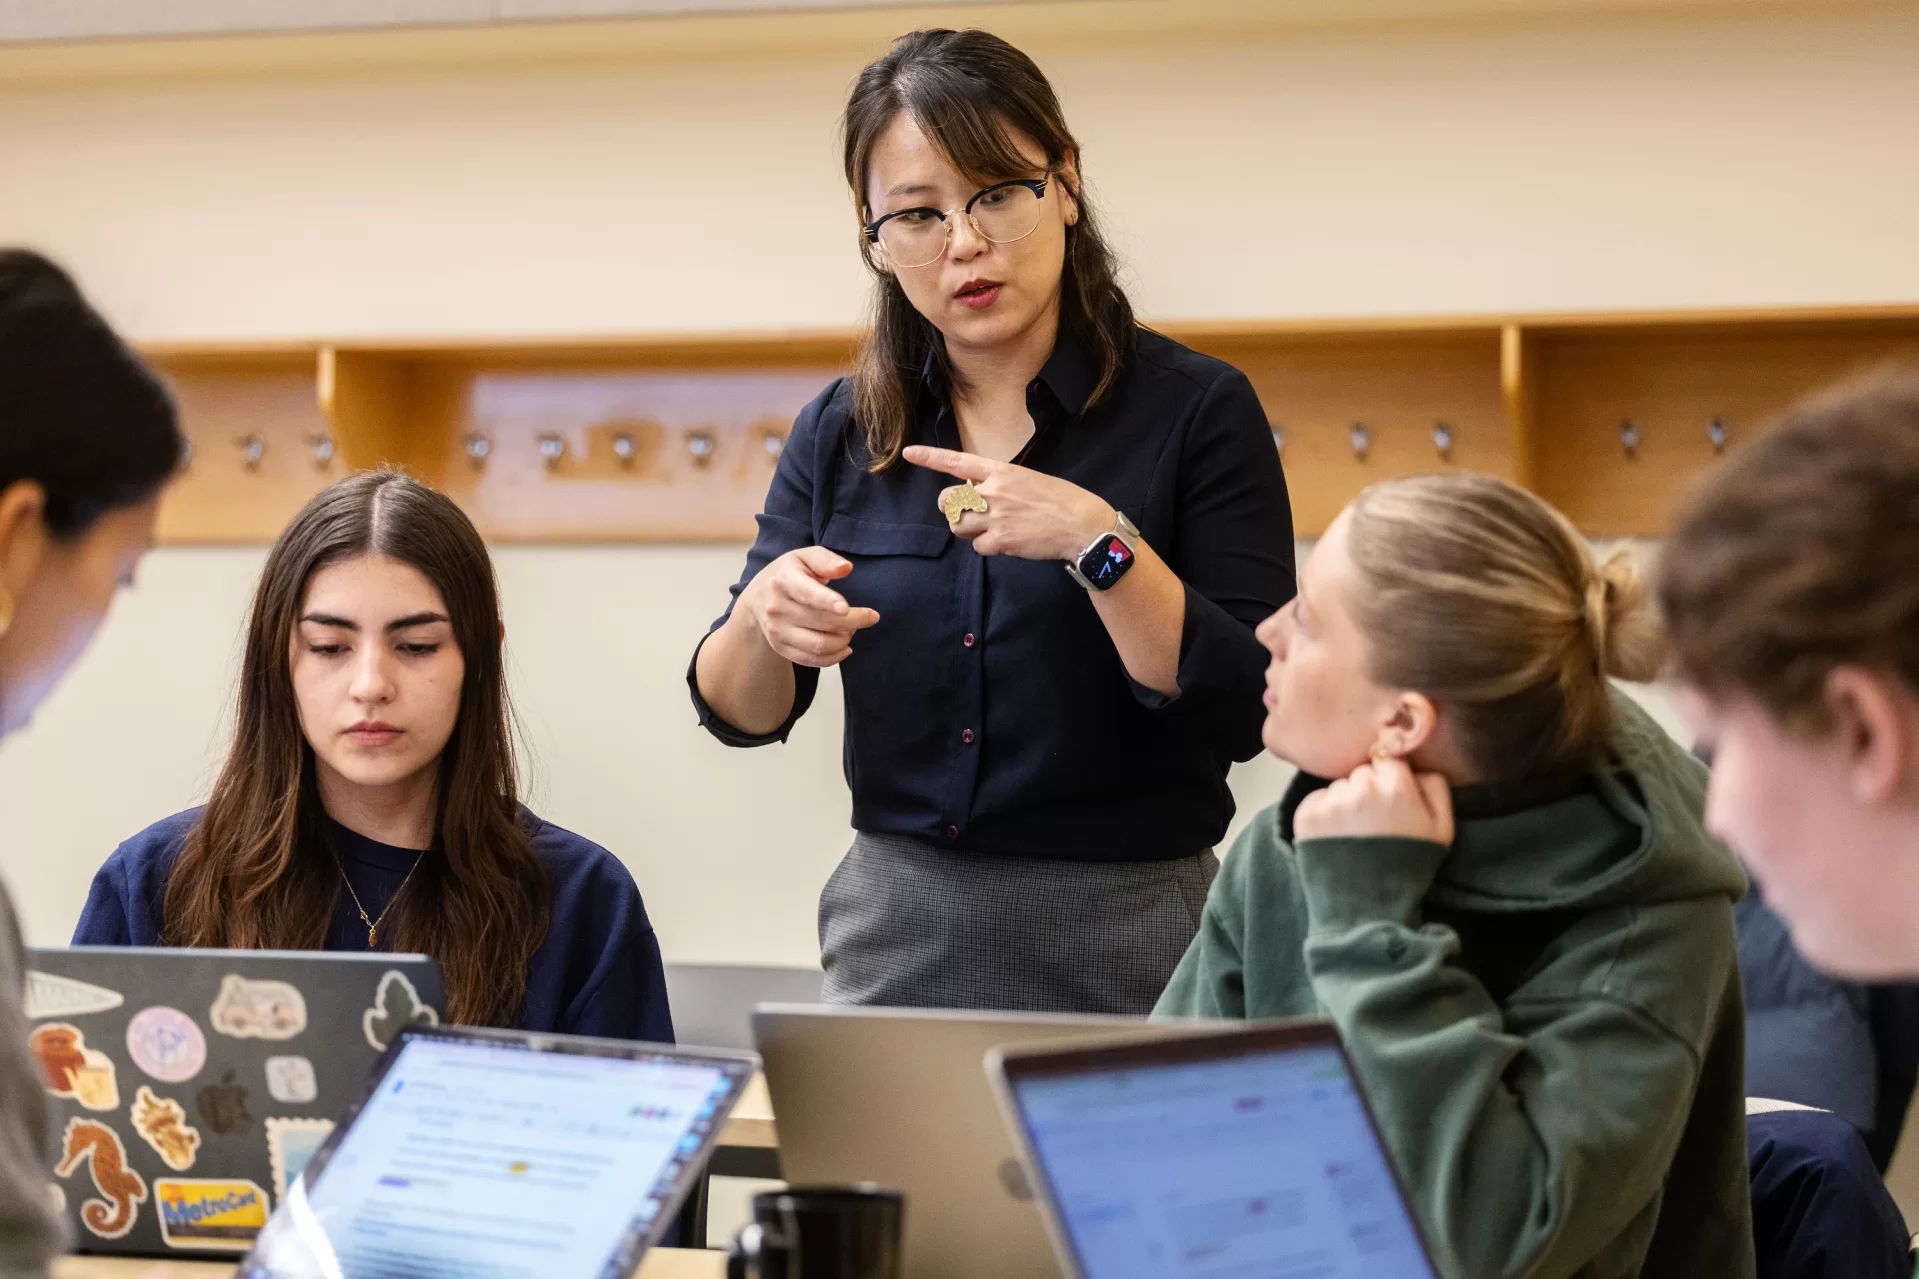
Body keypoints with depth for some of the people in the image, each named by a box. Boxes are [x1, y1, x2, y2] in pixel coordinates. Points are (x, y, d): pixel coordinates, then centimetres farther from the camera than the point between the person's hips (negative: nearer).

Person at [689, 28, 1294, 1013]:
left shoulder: (1196, 410, -8)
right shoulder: (841, 433, 4)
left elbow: (1245, 711, -14)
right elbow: (738, 711, 5)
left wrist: (1098, 541, -25)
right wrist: (763, 620, -16)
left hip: (1123, 948, -3)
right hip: (893, 933, 3)